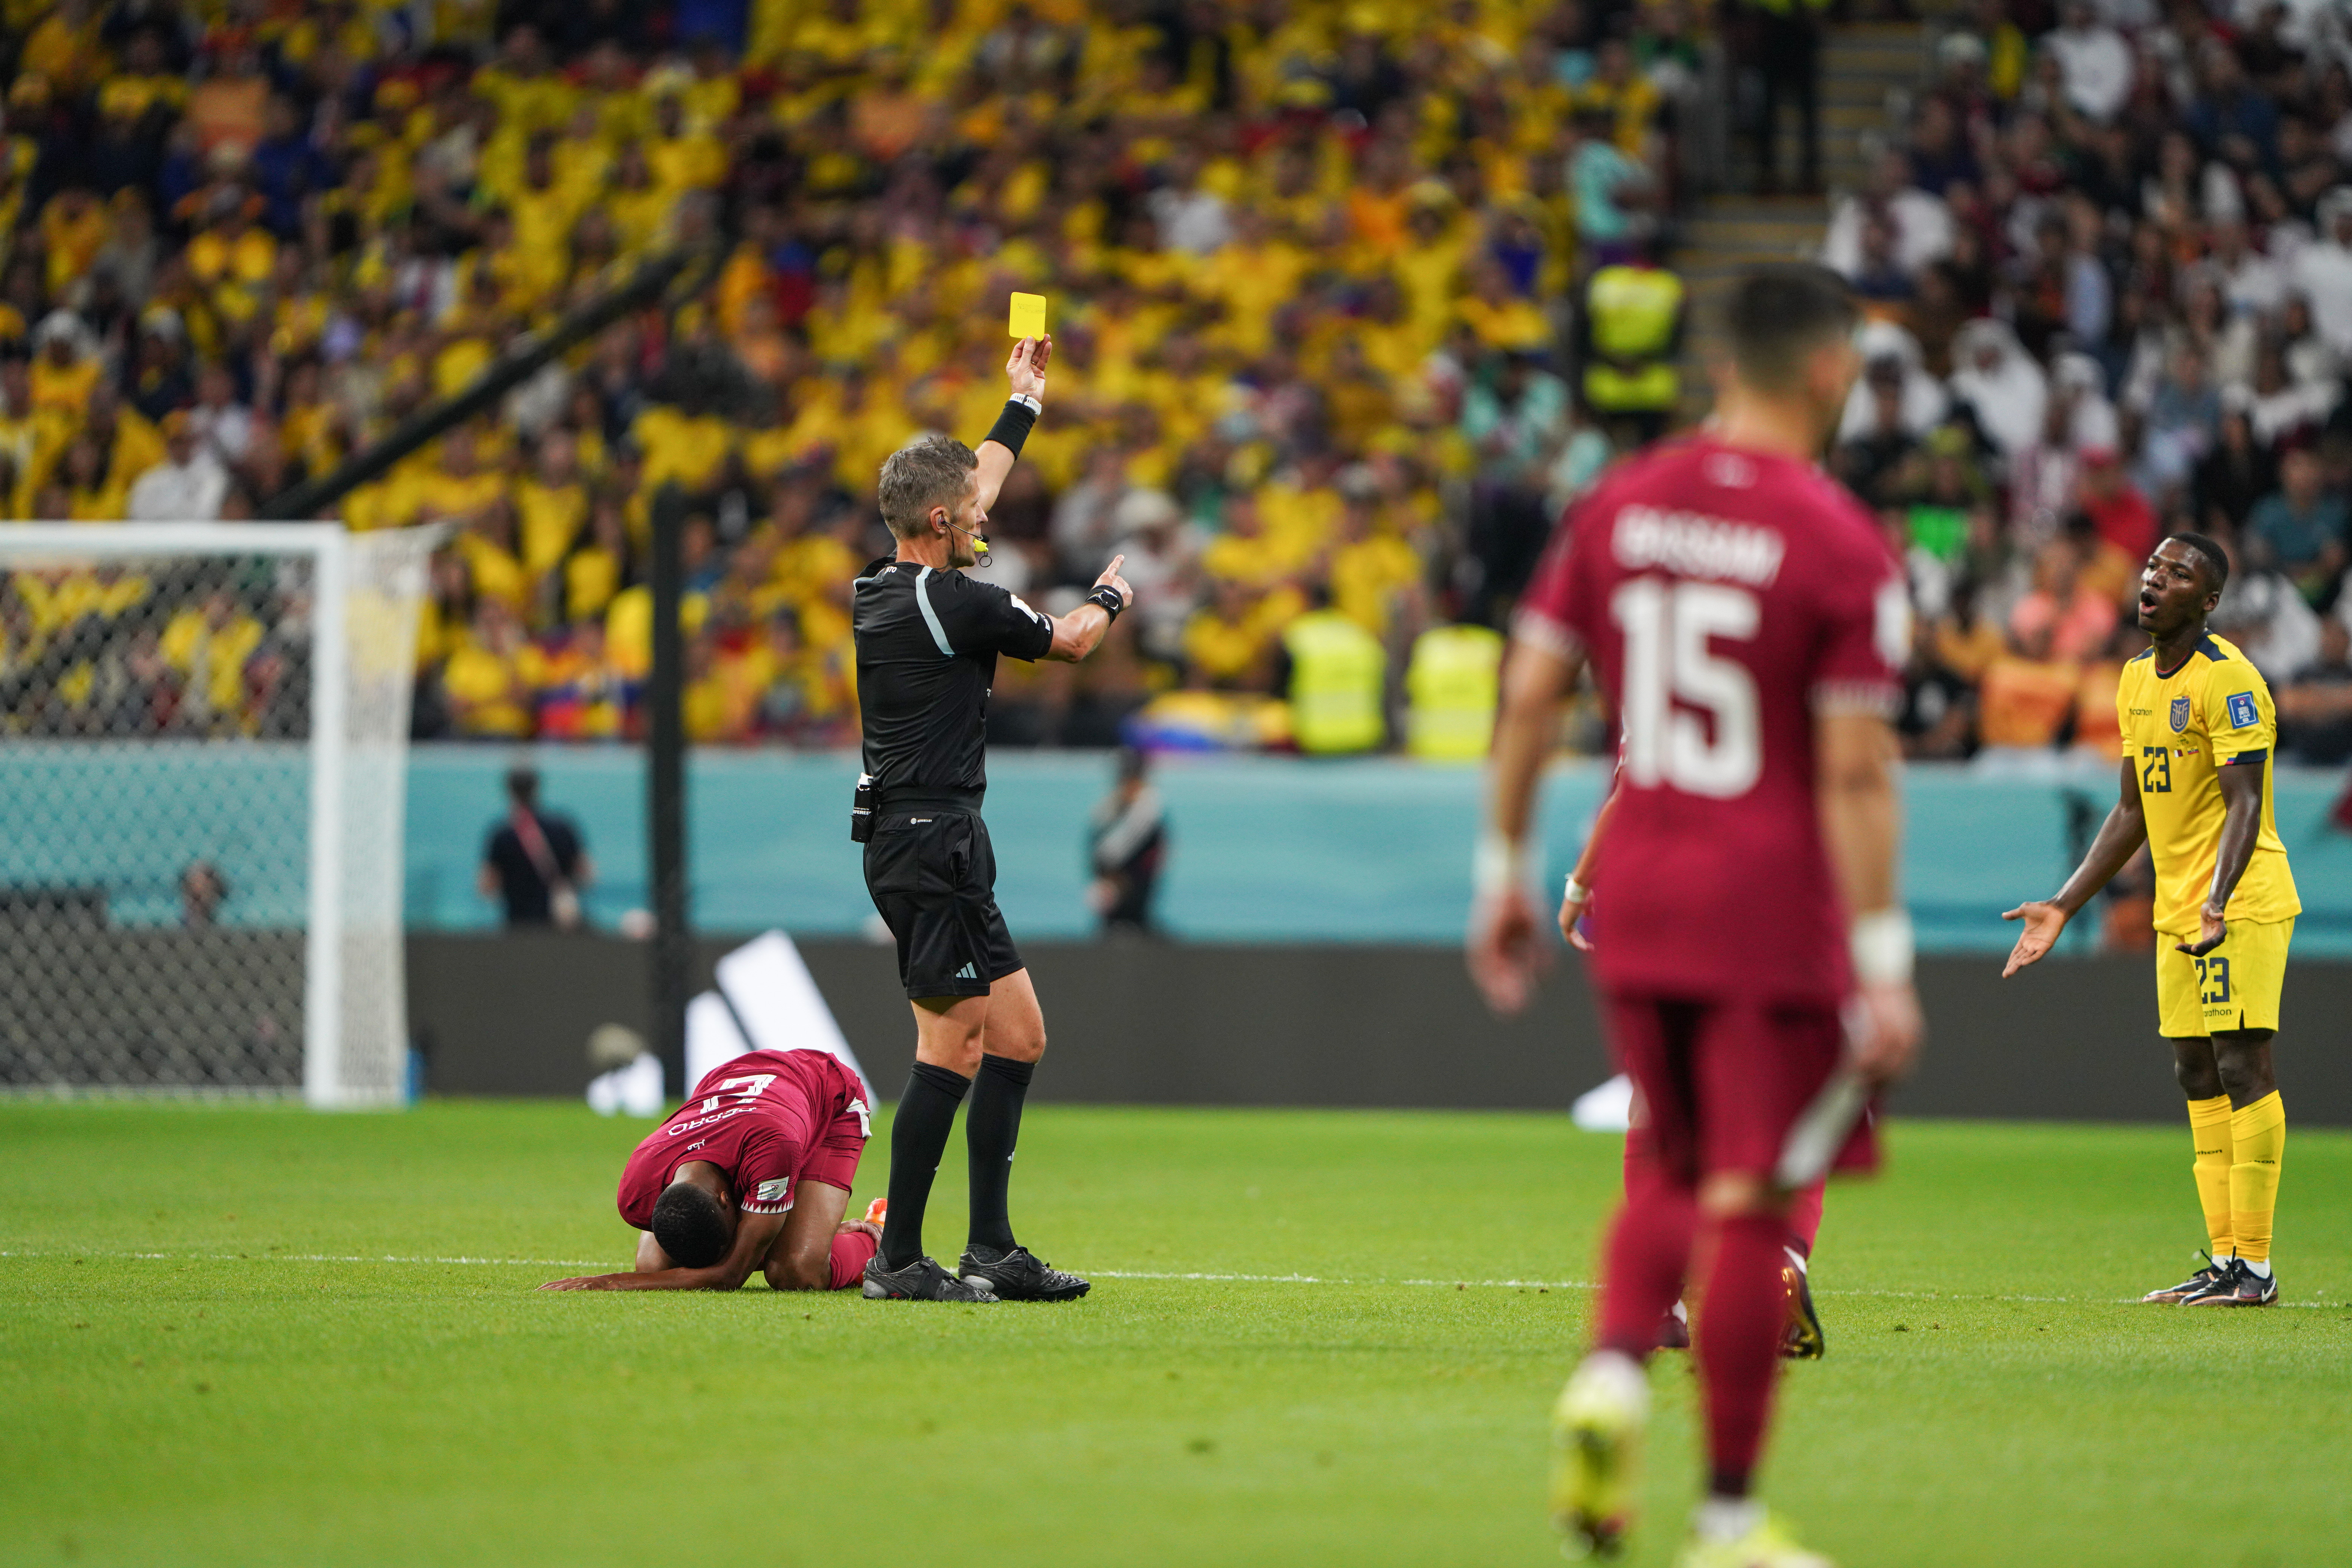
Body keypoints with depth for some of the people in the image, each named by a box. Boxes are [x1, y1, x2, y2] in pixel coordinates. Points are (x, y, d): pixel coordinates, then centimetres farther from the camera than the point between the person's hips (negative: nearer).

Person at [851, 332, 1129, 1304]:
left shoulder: (879, 588, 11)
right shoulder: (949, 602, -14)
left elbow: (970, 492, 30)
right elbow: (1069, 641, 2)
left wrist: (1024, 403, 41)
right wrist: (1111, 595, 25)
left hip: (907, 840, 10)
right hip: (933, 844, -10)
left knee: (1018, 1037, 11)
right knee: (951, 1047, -10)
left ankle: (992, 1252, 12)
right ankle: (898, 1261, -10)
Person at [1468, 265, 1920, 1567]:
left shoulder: (1618, 507, 5)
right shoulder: (1842, 547, -10)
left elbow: (1528, 696, 5)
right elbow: (1854, 771, -13)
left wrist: (1503, 871, 14)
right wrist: (1884, 966, -11)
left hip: (1632, 901, 5)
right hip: (1773, 918, -5)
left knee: (1675, 1170, 19)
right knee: (1751, 1203, 0)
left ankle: (1613, 1368, -8)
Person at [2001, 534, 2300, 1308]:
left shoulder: (2228, 680, -13)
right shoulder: (2137, 678, 14)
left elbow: (2245, 804, -21)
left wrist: (2219, 902, -35)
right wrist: (2065, 906, 19)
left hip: (2242, 905, -9)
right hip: (2177, 910, 9)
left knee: (2242, 1065, -10)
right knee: (2198, 1078, 7)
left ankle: (2255, 1265, -10)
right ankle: (2225, 1259, 10)